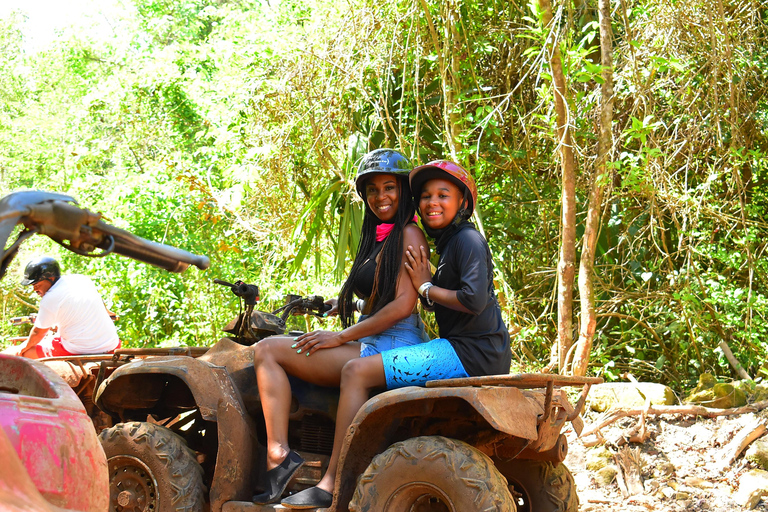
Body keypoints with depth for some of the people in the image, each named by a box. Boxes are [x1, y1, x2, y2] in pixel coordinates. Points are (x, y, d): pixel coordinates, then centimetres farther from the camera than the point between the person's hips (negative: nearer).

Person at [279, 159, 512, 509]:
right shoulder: (448, 243, 21)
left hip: (472, 354, -11)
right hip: (461, 348, 11)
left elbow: (473, 300, -22)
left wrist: (426, 287, -9)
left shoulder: (468, 239, -9)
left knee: (357, 371, -16)